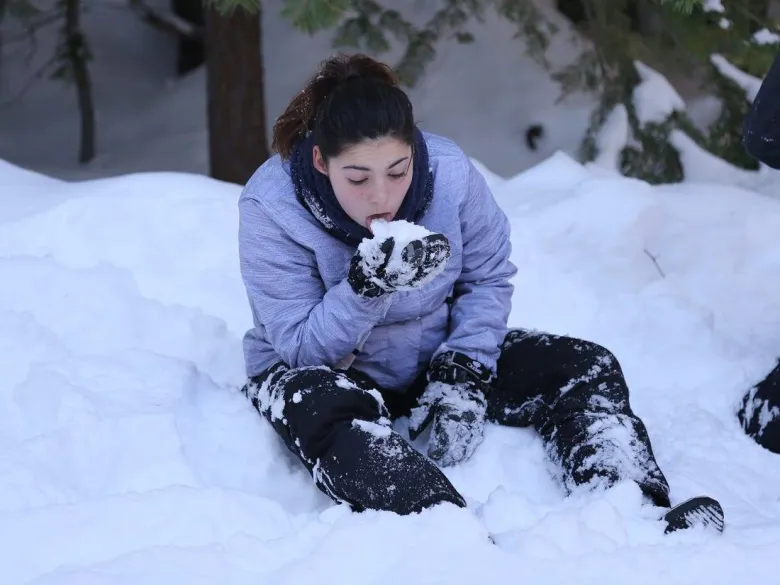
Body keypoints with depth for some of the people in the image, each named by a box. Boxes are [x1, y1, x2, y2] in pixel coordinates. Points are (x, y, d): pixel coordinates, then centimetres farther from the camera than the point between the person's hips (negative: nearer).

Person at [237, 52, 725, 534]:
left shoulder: (451, 173, -16)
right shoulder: (270, 209, -24)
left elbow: (488, 280, -4)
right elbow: (301, 348, -24)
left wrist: (463, 376, -17)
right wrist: (367, 287, -40)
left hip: (434, 358, 4)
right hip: (316, 371, -4)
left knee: (586, 369, -13)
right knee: (328, 413, -40)